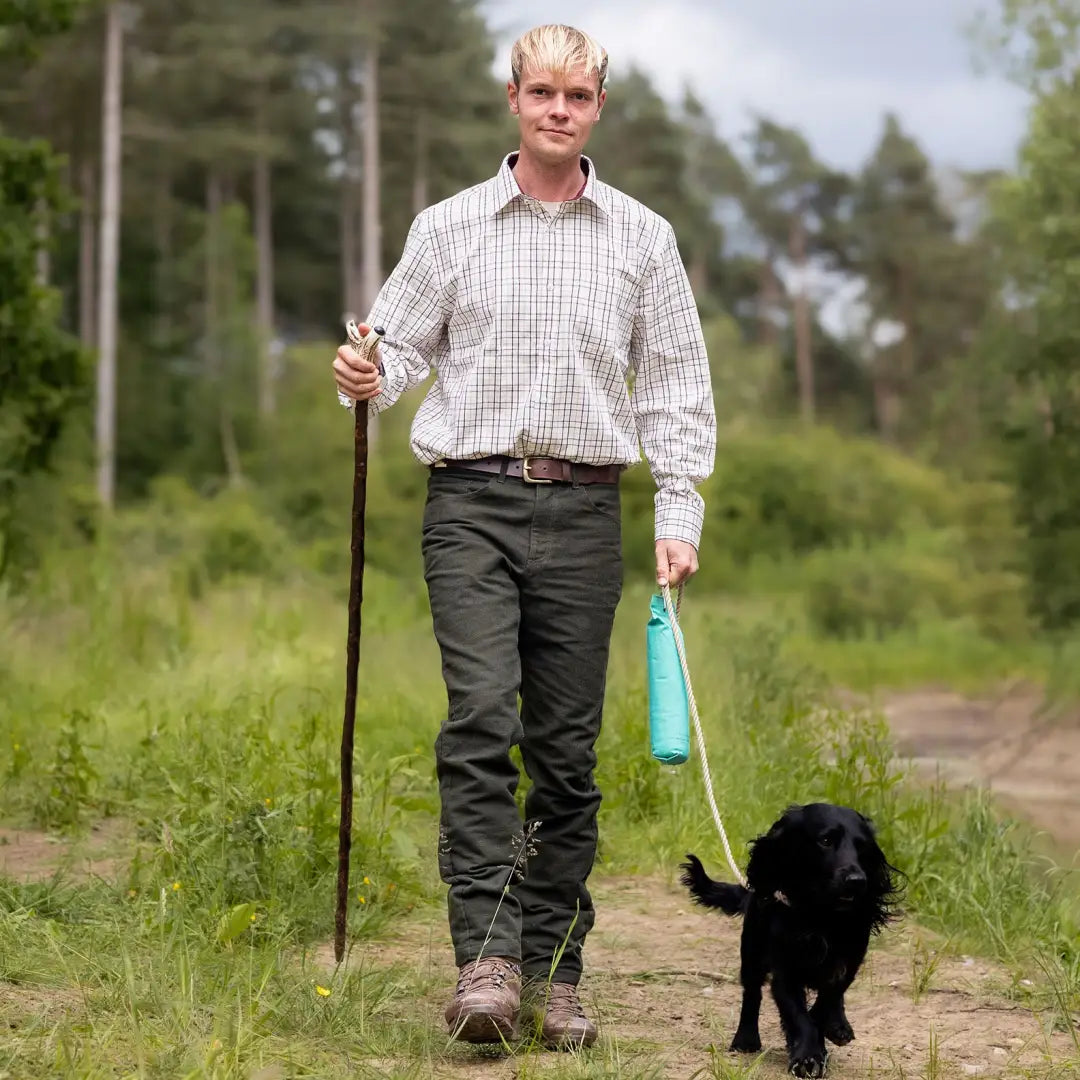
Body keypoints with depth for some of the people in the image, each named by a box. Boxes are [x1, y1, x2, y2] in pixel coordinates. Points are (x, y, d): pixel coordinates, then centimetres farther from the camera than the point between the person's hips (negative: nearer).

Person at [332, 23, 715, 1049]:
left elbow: (675, 386, 11)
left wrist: (678, 515, 1)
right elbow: (401, 344, 11)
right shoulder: (449, 227, 9)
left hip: (584, 510, 1)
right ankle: (487, 956, -18)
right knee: (479, 721, -16)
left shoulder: (641, 238, 11)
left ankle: (554, 970, 8)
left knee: (566, 748, 2)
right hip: (472, 501, -1)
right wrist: (366, 379, -13)